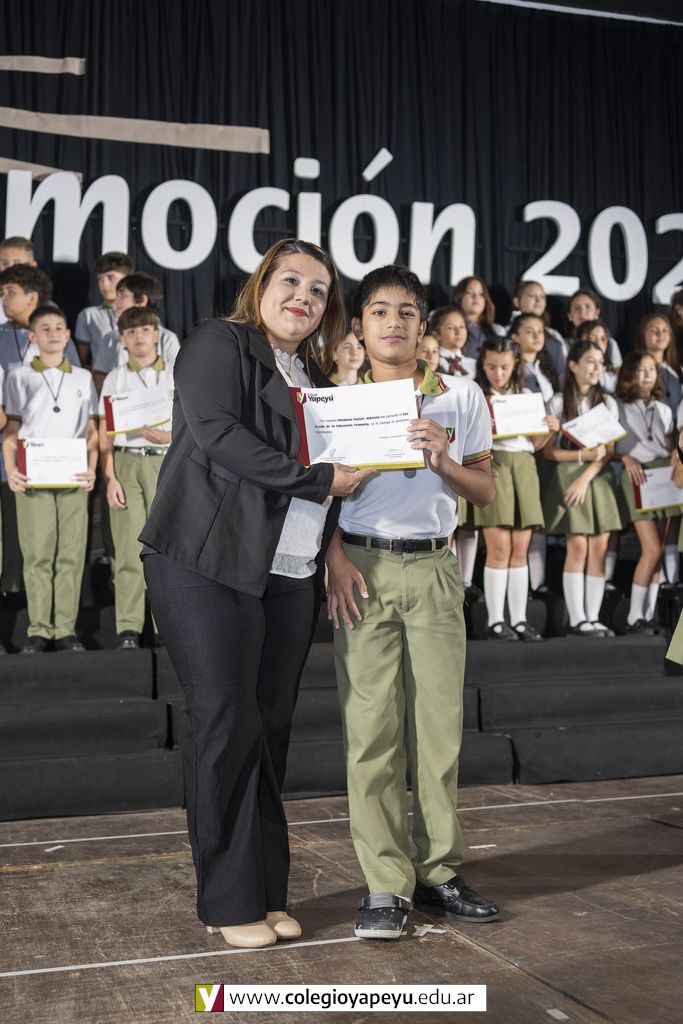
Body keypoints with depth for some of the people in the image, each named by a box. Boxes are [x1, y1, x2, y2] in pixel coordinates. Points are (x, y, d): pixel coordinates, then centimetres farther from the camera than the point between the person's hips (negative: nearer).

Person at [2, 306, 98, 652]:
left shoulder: (82, 377, 14)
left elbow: (91, 431, 12)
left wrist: (92, 469, -3)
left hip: (73, 478, 1)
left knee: (71, 554, -1)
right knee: (36, 554, -2)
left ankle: (66, 629, 4)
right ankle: (39, 630, 4)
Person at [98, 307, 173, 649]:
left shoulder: (176, 376, 12)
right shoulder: (114, 379, 12)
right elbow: (105, 435, 8)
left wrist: (166, 436, -10)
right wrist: (110, 478, -3)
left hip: (166, 461, 0)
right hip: (126, 463, 0)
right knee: (128, 546, -5)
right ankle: (128, 629, -4)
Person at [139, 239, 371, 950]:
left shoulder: (313, 378, 22)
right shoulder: (218, 344, 1)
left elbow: (337, 468, 24)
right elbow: (217, 432, -15)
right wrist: (320, 479, -12)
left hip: (290, 573, 6)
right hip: (210, 566, -6)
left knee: (271, 729, 7)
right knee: (226, 725, -4)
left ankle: (268, 892, 15)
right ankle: (231, 904, 6)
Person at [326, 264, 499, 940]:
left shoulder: (460, 396, 8)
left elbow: (485, 492, 9)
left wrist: (442, 461, -10)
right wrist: (335, 556, -9)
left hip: (434, 569, 2)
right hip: (364, 566, -1)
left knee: (440, 725, 4)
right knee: (371, 728, -3)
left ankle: (438, 872, 18)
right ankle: (385, 884, 6)